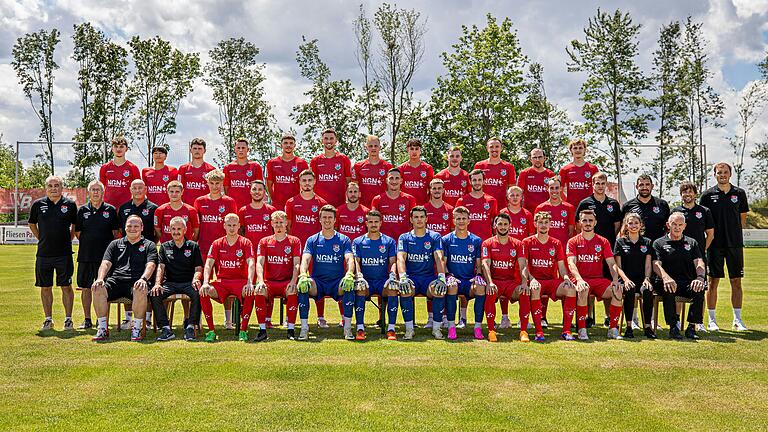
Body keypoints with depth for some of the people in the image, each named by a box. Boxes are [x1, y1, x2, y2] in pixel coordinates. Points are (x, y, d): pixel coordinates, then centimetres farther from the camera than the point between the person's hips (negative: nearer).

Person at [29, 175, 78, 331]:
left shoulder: (70, 204, 0)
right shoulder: (38, 204, 3)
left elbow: (75, 225, 14)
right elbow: (32, 224, 18)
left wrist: (68, 239, 8)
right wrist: (42, 240, 12)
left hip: (64, 253, -2)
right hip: (43, 254, 2)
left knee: (66, 287, 1)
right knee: (45, 287, 8)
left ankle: (68, 319, 10)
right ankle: (48, 320, 19)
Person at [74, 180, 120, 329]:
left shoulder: (110, 210, 4)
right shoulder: (82, 210, 8)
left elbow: (116, 232, 8)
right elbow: (77, 232, 14)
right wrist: (88, 244, 8)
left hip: (105, 255, -2)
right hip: (85, 255, 2)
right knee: (86, 288, 5)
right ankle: (87, 319, 14)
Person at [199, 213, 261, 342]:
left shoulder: (246, 243, 2)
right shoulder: (217, 243, 7)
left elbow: (251, 263, -11)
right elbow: (208, 264, -3)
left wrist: (250, 283, -28)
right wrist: (205, 283, -21)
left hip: (240, 281, -2)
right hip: (221, 282, 2)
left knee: (250, 293, -34)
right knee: (203, 292, -27)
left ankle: (243, 330, -22)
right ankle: (211, 330, -18)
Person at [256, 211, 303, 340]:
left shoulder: (294, 241, 8)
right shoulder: (264, 241, 12)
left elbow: (296, 264, -2)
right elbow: (259, 263, 0)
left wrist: (293, 282, -19)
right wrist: (260, 281, -18)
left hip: (287, 282, -1)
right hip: (269, 281, 1)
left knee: (292, 292, -34)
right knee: (259, 292, -31)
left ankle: (291, 329, -24)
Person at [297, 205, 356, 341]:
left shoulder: (344, 240, 8)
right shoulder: (312, 240, 10)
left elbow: (350, 259, -7)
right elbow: (305, 259, -4)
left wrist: (349, 274, -30)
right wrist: (303, 275, -27)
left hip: (337, 283, -1)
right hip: (318, 282, 1)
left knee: (349, 286, -33)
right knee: (303, 285, -31)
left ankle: (347, 328, -24)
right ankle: (304, 328, -23)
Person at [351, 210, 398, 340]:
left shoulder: (389, 241, 13)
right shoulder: (358, 242, 12)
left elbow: (393, 261, 6)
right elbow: (356, 261, 1)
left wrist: (392, 274, -15)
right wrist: (359, 275, -19)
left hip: (383, 280, 0)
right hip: (366, 280, 0)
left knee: (393, 288, -33)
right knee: (360, 288, -34)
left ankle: (391, 329, -29)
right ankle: (360, 328, -31)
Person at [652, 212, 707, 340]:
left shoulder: (691, 243, 20)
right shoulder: (659, 243, 11)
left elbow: (699, 263, 4)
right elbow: (656, 265, -5)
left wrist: (700, 277, -19)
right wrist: (665, 277, -28)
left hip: (688, 283, 2)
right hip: (669, 282, -2)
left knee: (699, 288, -31)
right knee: (668, 289, -37)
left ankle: (692, 327, -23)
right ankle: (673, 327, -28)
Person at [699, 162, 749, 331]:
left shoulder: (739, 193, 7)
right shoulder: (708, 195, 2)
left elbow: (742, 218, 13)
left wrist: (736, 234, 4)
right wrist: (709, 234, -4)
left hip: (735, 243, 2)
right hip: (715, 244, -2)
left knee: (736, 281, 6)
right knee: (713, 281, 1)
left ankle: (737, 319, 15)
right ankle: (711, 320, 9)